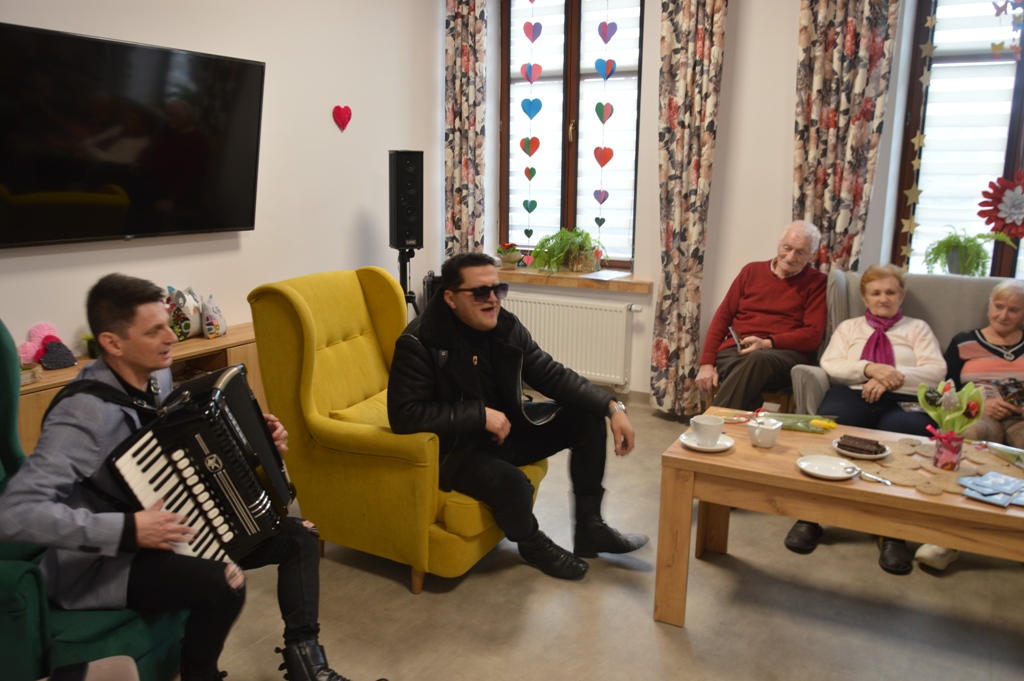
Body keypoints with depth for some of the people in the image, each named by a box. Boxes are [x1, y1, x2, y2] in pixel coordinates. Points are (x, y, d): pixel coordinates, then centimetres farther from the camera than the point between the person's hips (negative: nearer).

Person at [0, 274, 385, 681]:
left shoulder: (156, 376, -2)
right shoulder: (84, 414, -28)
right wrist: (127, 529, -36)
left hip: (170, 533, 8)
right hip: (103, 563, -8)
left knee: (299, 537, 2)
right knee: (225, 584, -33)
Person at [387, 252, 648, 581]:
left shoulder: (506, 326, -5)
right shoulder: (418, 343, -22)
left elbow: (553, 375, -2)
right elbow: (404, 415, -26)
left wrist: (612, 406, -14)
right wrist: (480, 415, -28)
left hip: (508, 428, 7)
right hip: (456, 446, -7)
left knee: (587, 418, -2)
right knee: (510, 481, -34)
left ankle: (589, 528, 12)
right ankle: (533, 545, 4)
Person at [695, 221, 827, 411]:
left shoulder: (817, 283, 11)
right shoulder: (752, 271, 17)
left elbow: (813, 335, 0)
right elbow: (722, 317, 13)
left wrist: (767, 343, -17)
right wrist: (707, 363, 0)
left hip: (785, 355, -1)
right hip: (736, 349, 2)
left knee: (758, 359, -39)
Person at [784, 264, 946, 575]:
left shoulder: (918, 328, 26)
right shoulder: (848, 327, 28)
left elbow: (936, 371, 9)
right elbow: (830, 365, 10)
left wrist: (892, 377, -8)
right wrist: (870, 368, -8)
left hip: (902, 401, 0)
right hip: (853, 395, 1)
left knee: (904, 434, -40)